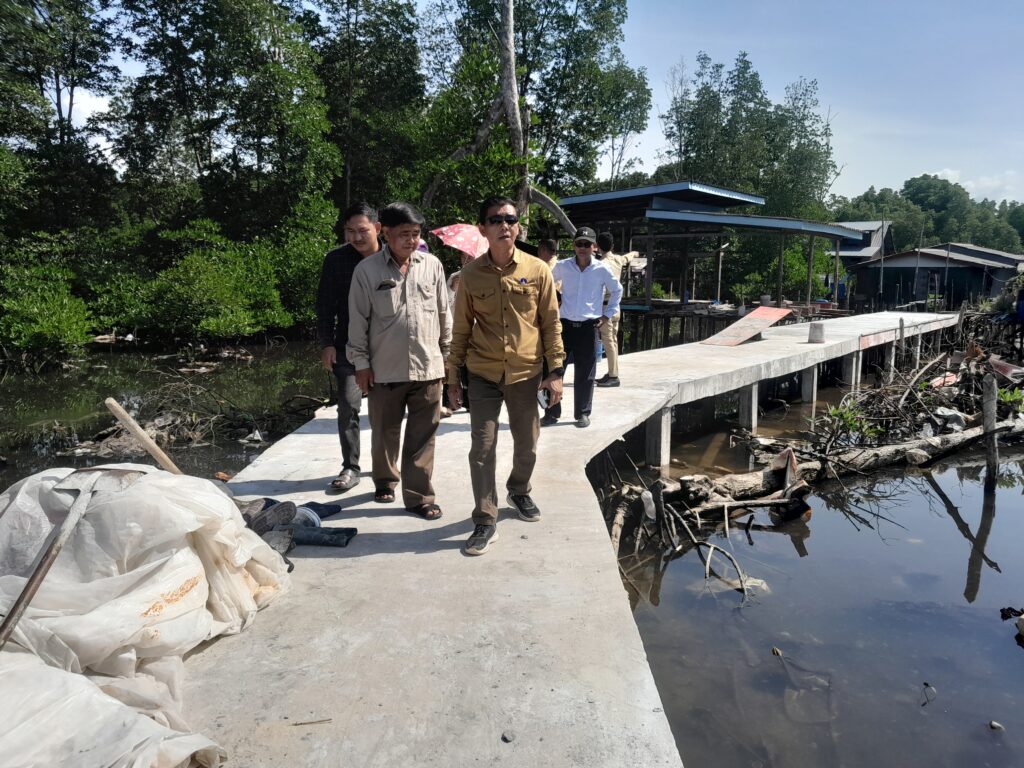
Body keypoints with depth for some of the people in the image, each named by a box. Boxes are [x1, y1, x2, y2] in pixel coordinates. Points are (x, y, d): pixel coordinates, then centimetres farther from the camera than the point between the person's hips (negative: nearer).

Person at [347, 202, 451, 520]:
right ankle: (385, 480, 37)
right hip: (384, 369, -1)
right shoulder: (367, 269, -4)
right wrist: (361, 363, -1)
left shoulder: (432, 265, 2)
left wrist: (446, 354, 11)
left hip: (428, 366, 1)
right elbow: (358, 320, -1)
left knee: (422, 437, 4)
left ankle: (418, 496, 15)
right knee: (385, 432, 14)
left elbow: (443, 313, 9)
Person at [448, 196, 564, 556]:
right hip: (483, 375, 0)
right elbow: (461, 328, 4)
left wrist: (555, 371, -2)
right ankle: (486, 522, 10)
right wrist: (453, 375, 4)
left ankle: (519, 492, 42)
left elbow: (551, 323, 1)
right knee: (481, 448, -2)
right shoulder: (471, 274, -3)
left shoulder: (537, 270, -3)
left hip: (525, 373, 1)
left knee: (527, 445, 13)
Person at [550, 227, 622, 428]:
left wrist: (608, 314, 8)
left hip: (589, 327, -1)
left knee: (585, 374, 4)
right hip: (565, 324, 1)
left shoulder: (601, 270, -3)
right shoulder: (562, 266, 0)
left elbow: (617, 290, 12)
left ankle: (583, 413, 16)